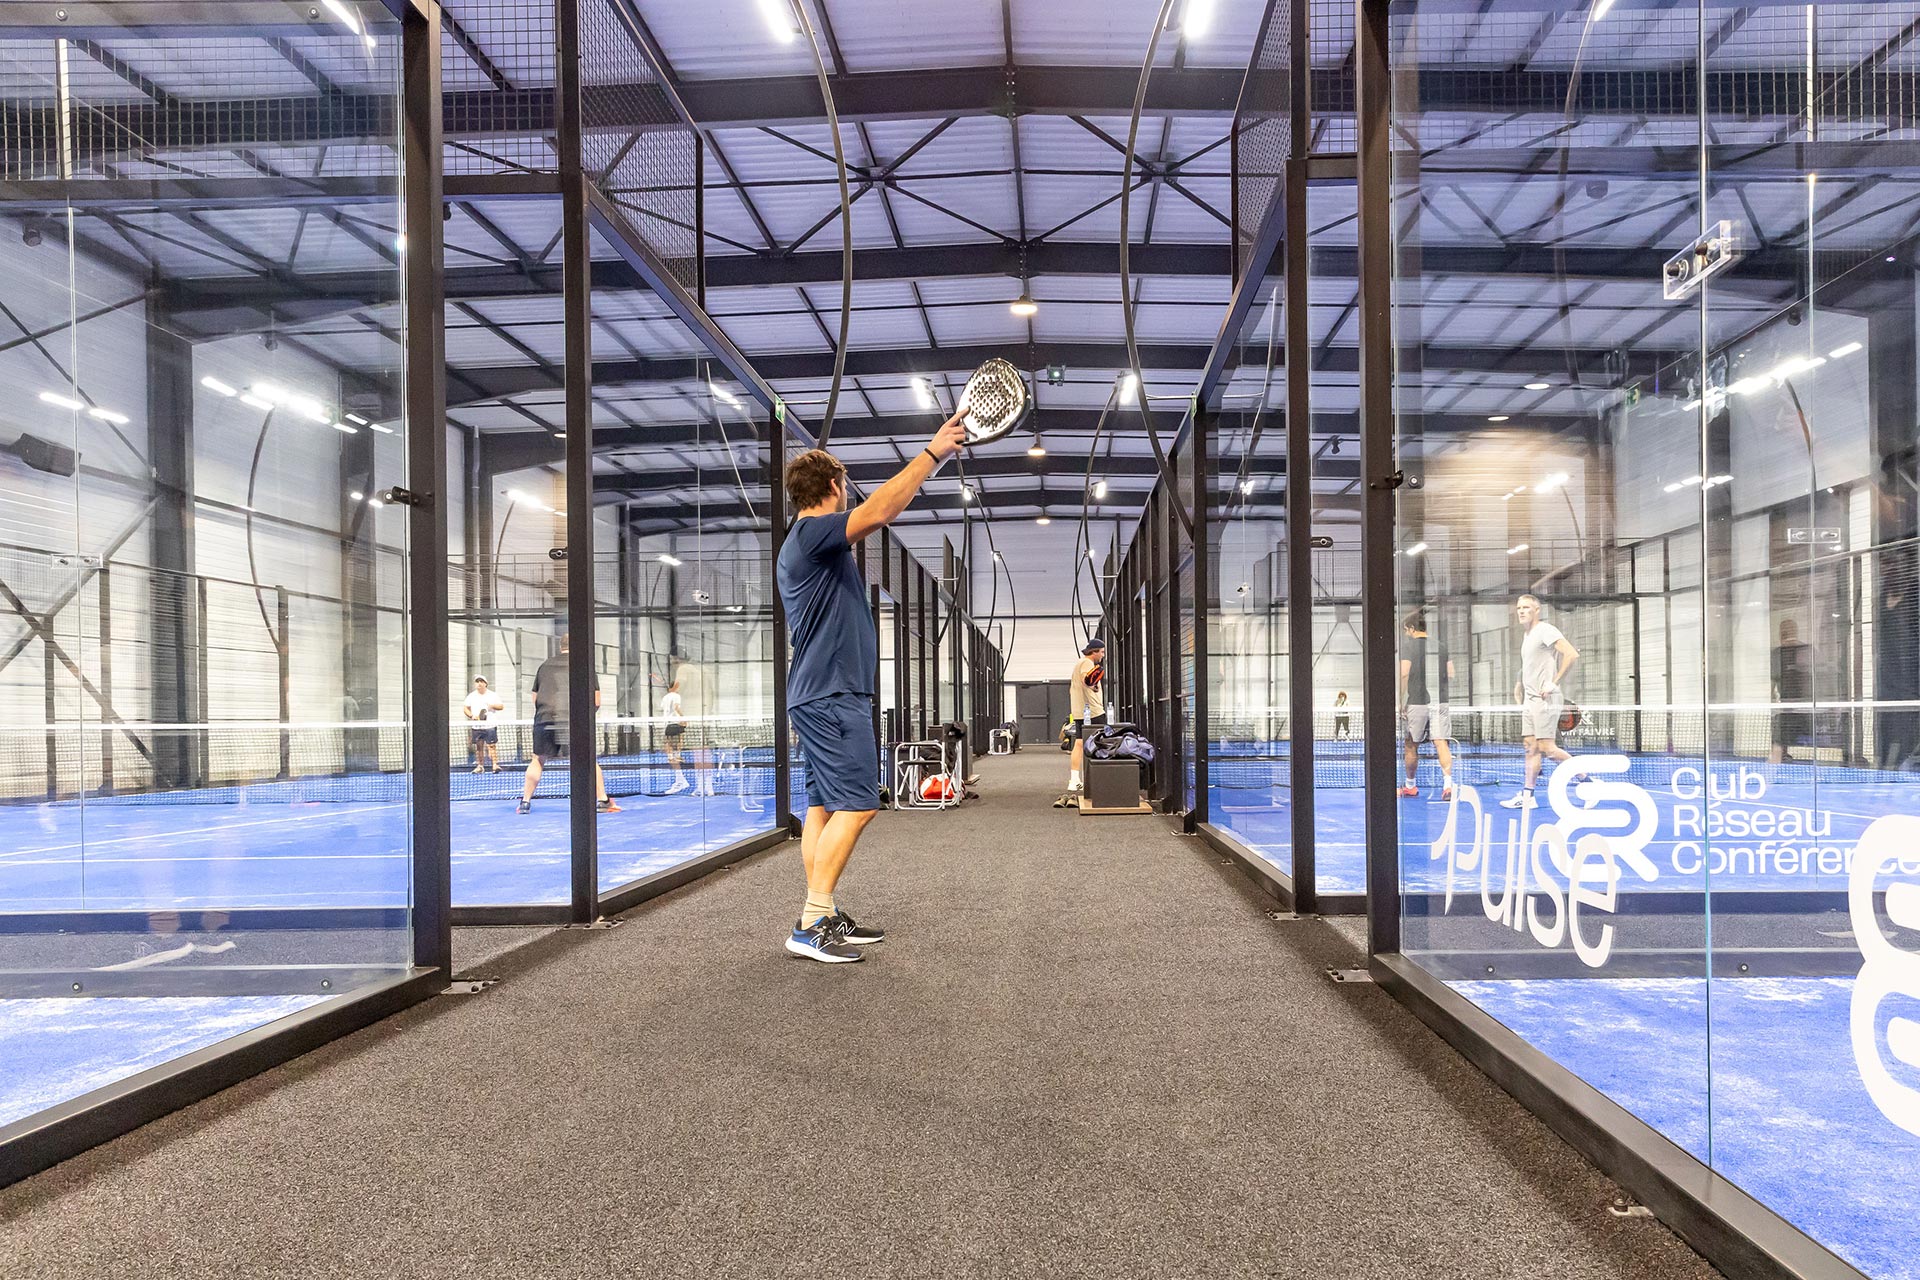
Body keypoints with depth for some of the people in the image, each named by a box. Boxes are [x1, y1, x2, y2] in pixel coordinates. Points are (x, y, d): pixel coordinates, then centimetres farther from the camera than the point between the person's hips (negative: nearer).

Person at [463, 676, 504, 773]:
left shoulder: (493, 695, 5)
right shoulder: (471, 696, 11)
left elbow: (501, 706, 5)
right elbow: (465, 708, 12)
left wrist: (493, 705, -15)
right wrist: (471, 716, -6)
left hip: (490, 726, -3)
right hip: (476, 726, 3)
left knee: (492, 745, -8)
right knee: (479, 746, 4)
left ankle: (495, 765, -11)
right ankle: (480, 766, 12)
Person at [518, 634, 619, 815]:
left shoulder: (544, 666, 17)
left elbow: (535, 698, 21)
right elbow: (596, 701, 4)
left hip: (545, 718, 2)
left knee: (538, 761, 16)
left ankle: (525, 802, 15)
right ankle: (603, 801, 7)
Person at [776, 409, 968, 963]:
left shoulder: (803, 544, 20)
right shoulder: (814, 531, -12)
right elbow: (878, 510, -25)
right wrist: (932, 453, -22)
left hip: (818, 696, 11)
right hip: (833, 695, -11)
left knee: (824, 804, 9)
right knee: (856, 804, -13)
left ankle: (821, 917, 12)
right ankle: (812, 924, -14)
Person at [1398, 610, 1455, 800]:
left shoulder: (1407, 647, -5)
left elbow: (1404, 675, -13)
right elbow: (1450, 674, 10)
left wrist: (1400, 702, -10)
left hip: (1416, 703, -3)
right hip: (1440, 702, 3)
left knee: (1411, 746, 11)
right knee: (1441, 744, -3)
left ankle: (1410, 786, 23)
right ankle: (1448, 782, -18)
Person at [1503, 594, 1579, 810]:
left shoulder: (1545, 630, -9)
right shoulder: (1527, 637, 18)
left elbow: (1572, 654, -18)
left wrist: (1554, 683, -18)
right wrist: (1520, 686, 18)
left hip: (1545, 699, -9)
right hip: (1530, 701, 9)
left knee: (1547, 748, -11)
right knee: (1531, 747, 5)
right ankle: (1527, 796, 5)